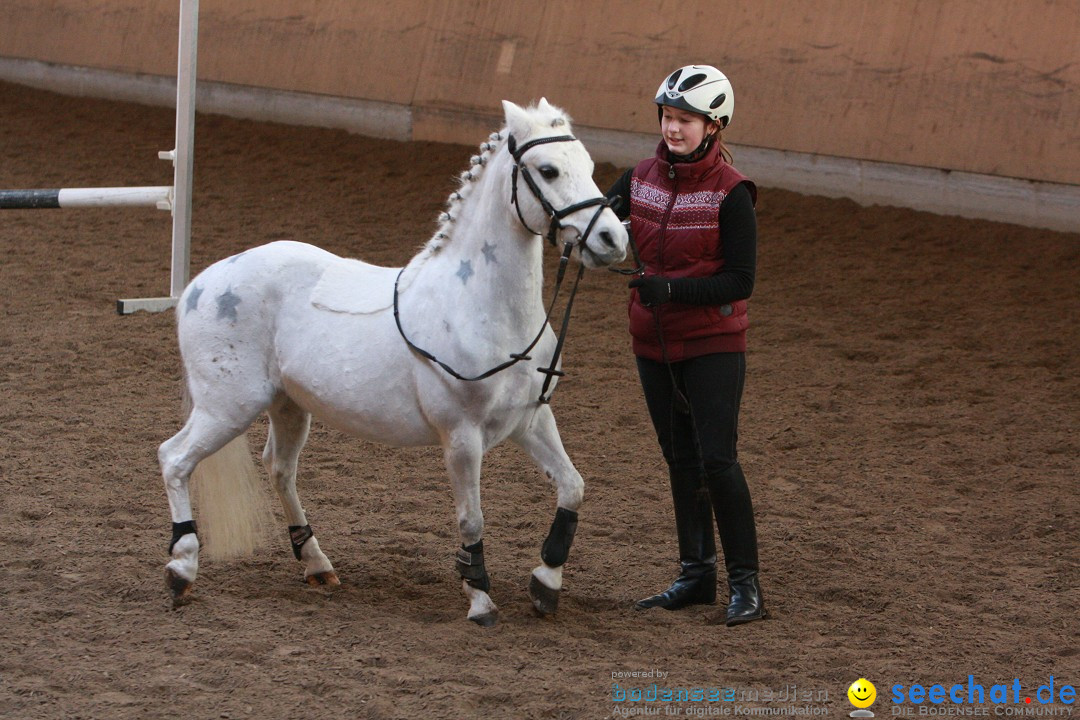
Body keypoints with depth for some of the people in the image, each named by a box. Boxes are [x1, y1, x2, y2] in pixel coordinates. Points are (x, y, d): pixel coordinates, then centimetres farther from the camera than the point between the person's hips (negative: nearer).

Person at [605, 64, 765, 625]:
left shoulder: (730, 194, -14)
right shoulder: (640, 179, 3)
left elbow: (740, 281, -15)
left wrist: (672, 289, -27)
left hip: (713, 343, -6)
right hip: (654, 342, 6)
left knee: (716, 458, -10)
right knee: (680, 459, 13)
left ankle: (746, 583, -2)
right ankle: (697, 574, 22)